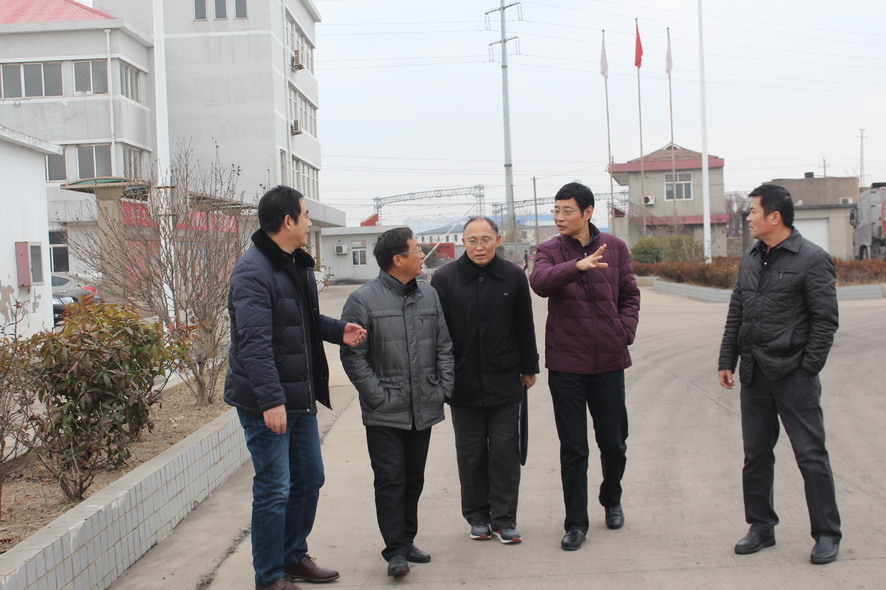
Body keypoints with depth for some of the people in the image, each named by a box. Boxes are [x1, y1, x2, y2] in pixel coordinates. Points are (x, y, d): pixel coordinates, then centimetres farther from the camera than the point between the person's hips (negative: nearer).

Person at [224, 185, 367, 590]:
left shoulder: (297, 265, 12)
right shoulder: (253, 271, -18)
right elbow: (254, 342, -25)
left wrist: (338, 330, 2)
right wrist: (271, 399, -29)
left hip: (300, 398, 10)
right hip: (266, 403, -10)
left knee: (309, 479, 18)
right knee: (274, 489, -1)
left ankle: (294, 557, 34)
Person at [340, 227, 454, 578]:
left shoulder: (429, 295, 7)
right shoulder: (363, 300, -10)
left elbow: (444, 346, 12)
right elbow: (353, 357, -10)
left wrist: (444, 387, 3)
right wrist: (380, 396, -13)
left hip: (424, 409, 5)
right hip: (385, 414, -5)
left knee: (414, 479, 14)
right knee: (391, 480, -3)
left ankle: (407, 541, 27)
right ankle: (395, 550, 7)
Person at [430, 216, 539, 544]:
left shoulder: (513, 276, 1)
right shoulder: (445, 278, -4)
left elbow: (524, 327, 8)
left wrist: (529, 368, 11)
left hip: (505, 382, 1)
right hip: (463, 382, 0)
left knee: (505, 450, 4)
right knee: (471, 453, 9)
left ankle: (504, 519, 14)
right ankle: (477, 517, 23)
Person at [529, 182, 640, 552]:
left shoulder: (614, 248, 3)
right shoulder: (550, 250, -2)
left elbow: (630, 295, 11)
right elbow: (539, 282, -23)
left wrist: (625, 332, -4)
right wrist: (576, 265, -39)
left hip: (609, 360, 2)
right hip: (566, 362, -1)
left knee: (614, 442, 13)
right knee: (572, 448, 3)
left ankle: (611, 500, 40)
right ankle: (576, 523, 15)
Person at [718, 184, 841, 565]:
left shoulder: (812, 259, -8)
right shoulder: (750, 259, 13)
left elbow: (825, 319, -9)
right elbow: (736, 314, 16)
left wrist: (809, 369, -12)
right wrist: (727, 361, 11)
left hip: (793, 375, -6)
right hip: (754, 375, 7)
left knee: (811, 454, 0)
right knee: (756, 455, 11)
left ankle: (827, 534, 11)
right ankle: (761, 526, 23)